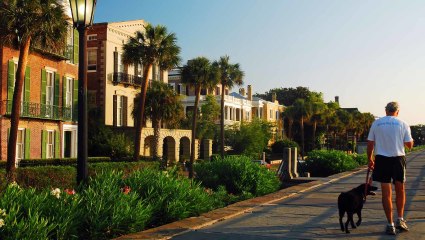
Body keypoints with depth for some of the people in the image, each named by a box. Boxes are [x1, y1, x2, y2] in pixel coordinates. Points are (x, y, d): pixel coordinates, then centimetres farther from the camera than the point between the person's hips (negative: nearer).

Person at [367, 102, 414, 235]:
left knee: (386, 193, 4)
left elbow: (370, 144, 3)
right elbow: (409, 145, 2)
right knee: (400, 190, 18)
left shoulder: (376, 123, 3)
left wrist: (370, 159, 15)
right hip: (398, 159, 0)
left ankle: (390, 225, 6)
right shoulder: (402, 124, -1)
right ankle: (400, 220, 14)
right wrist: (411, 140, 24)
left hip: (381, 159, 0)